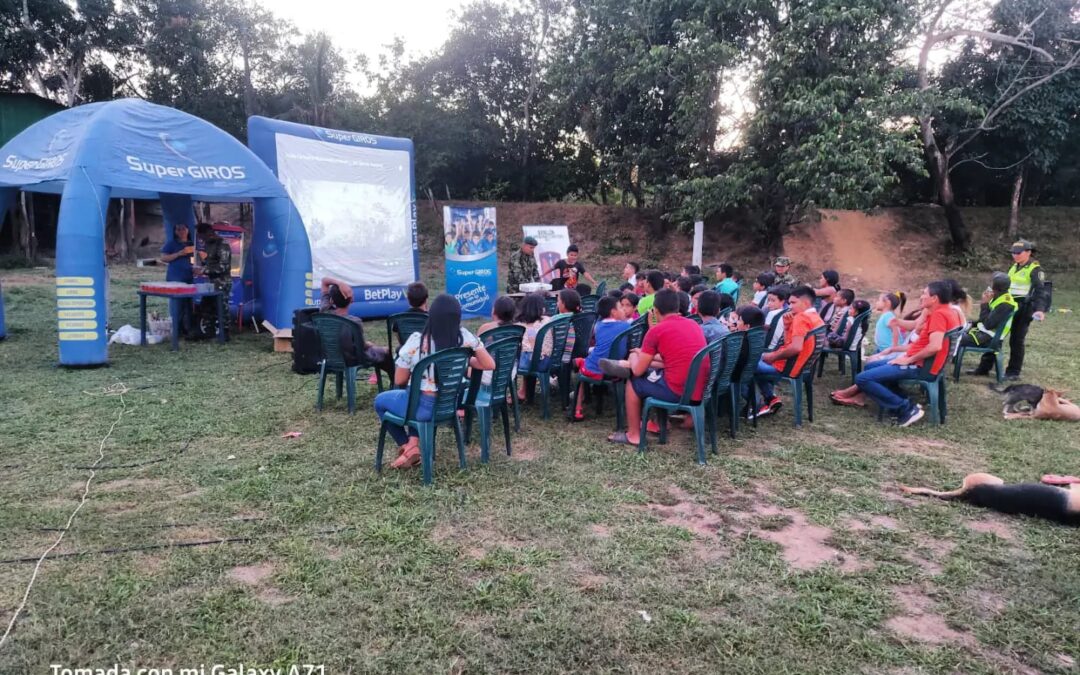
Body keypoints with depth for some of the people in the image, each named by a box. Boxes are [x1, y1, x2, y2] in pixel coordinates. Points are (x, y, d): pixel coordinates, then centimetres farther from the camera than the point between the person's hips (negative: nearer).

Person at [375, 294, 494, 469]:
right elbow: (490, 365, -5)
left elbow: (399, 381, -9)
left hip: (424, 407, -4)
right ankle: (414, 444, 18)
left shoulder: (416, 341, -19)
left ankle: (406, 446, 22)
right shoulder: (465, 337, -13)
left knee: (380, 401, 26)